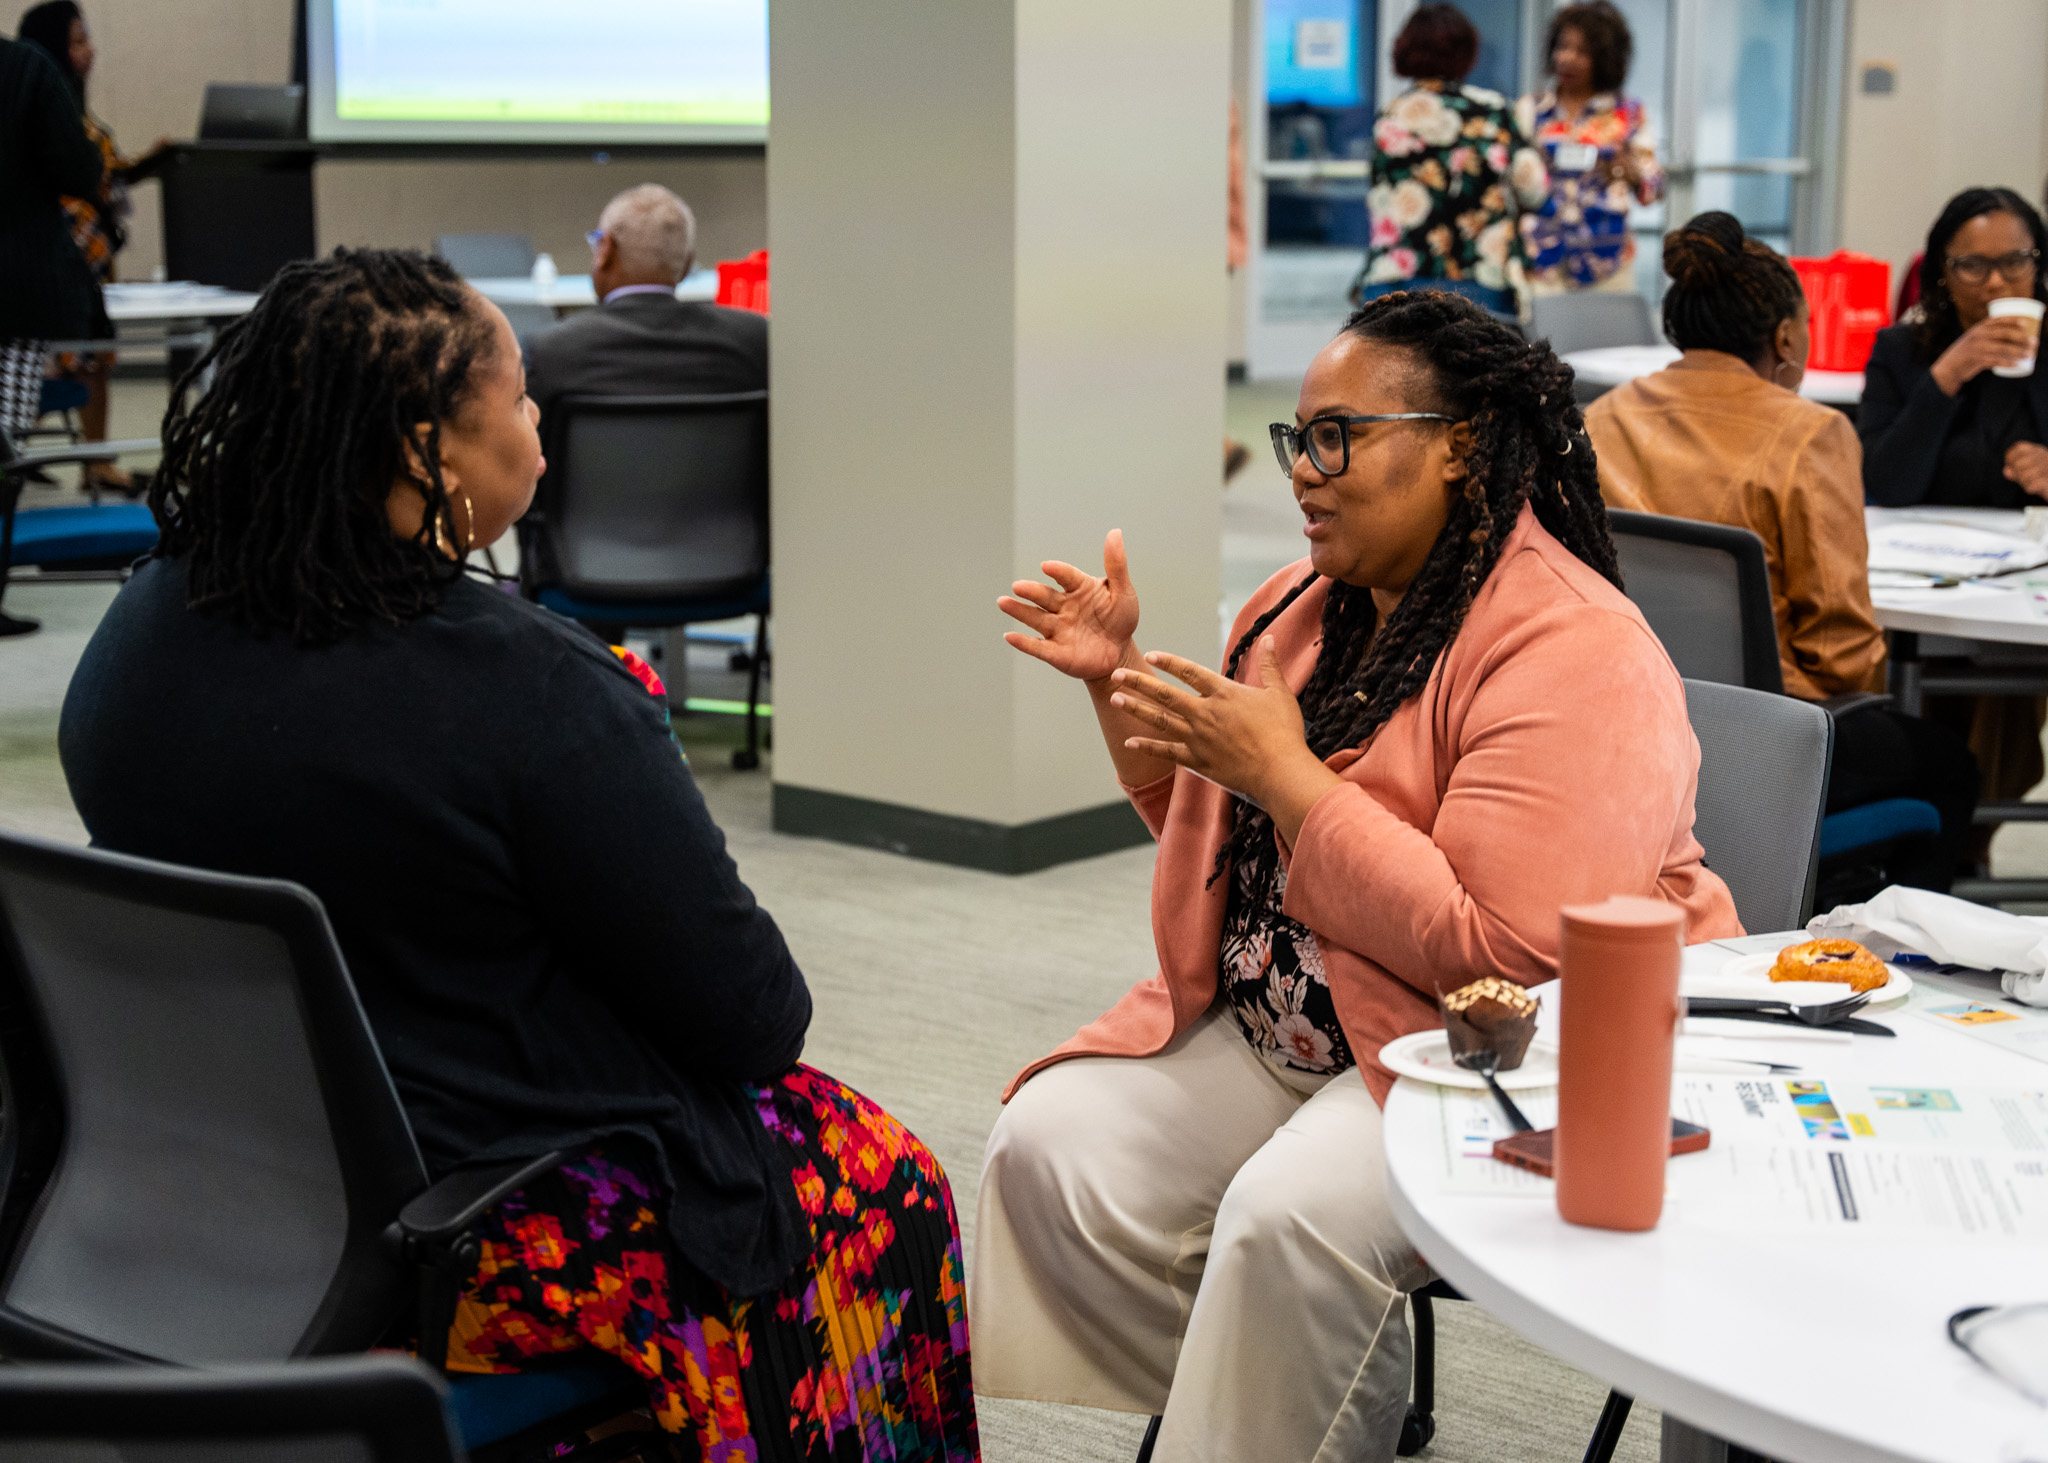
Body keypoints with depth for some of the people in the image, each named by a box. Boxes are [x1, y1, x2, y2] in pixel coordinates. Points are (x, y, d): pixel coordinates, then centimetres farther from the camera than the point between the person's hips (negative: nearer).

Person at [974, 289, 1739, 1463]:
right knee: (1050, 1146, -9)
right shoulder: (1305, 604, 9)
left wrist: (1283, 774, -23)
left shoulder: (1571, 652, -17)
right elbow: (1204, 827, 23)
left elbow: (1505, 953, -26)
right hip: (1274, 1031, 8)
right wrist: (1120, 682, 5)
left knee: (1294, 1216, -32)